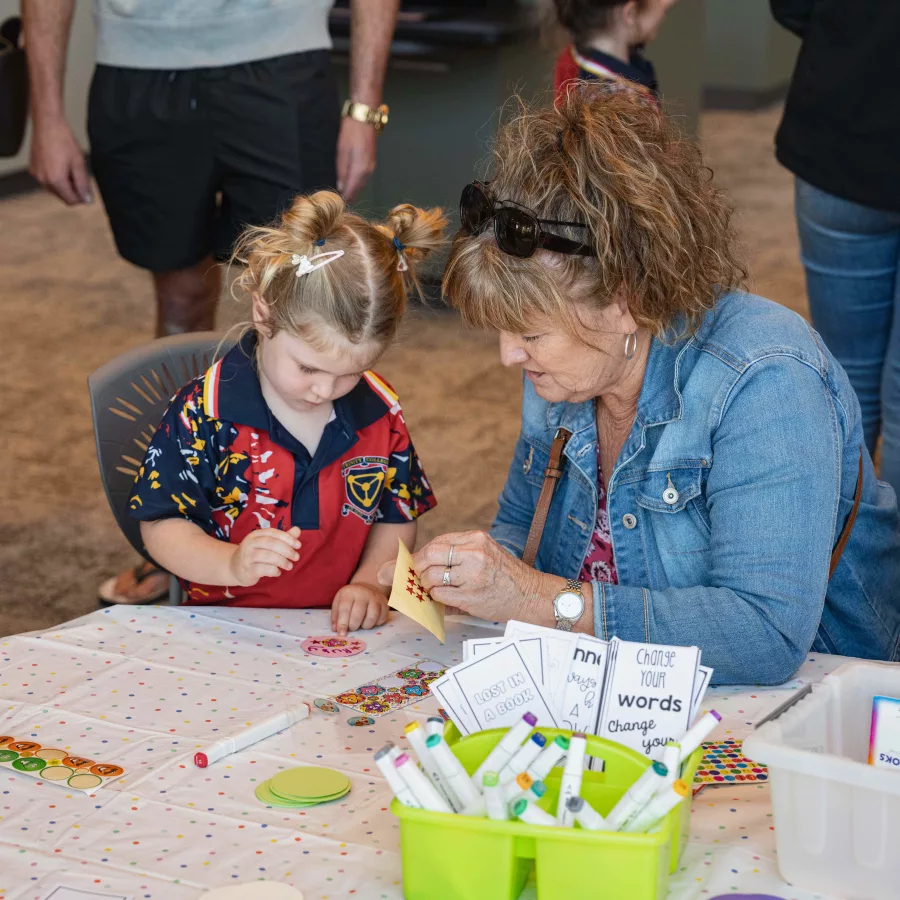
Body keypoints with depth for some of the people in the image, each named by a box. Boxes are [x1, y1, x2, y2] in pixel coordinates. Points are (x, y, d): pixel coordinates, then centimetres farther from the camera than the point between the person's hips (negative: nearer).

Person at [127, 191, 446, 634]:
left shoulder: (380, 413, 2)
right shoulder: (203, 413, -10)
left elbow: (397, 518, 12)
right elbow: (162, 525, -7)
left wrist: (370, 582, -7)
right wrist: (230, 564, -25)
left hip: (344, 629, 3)